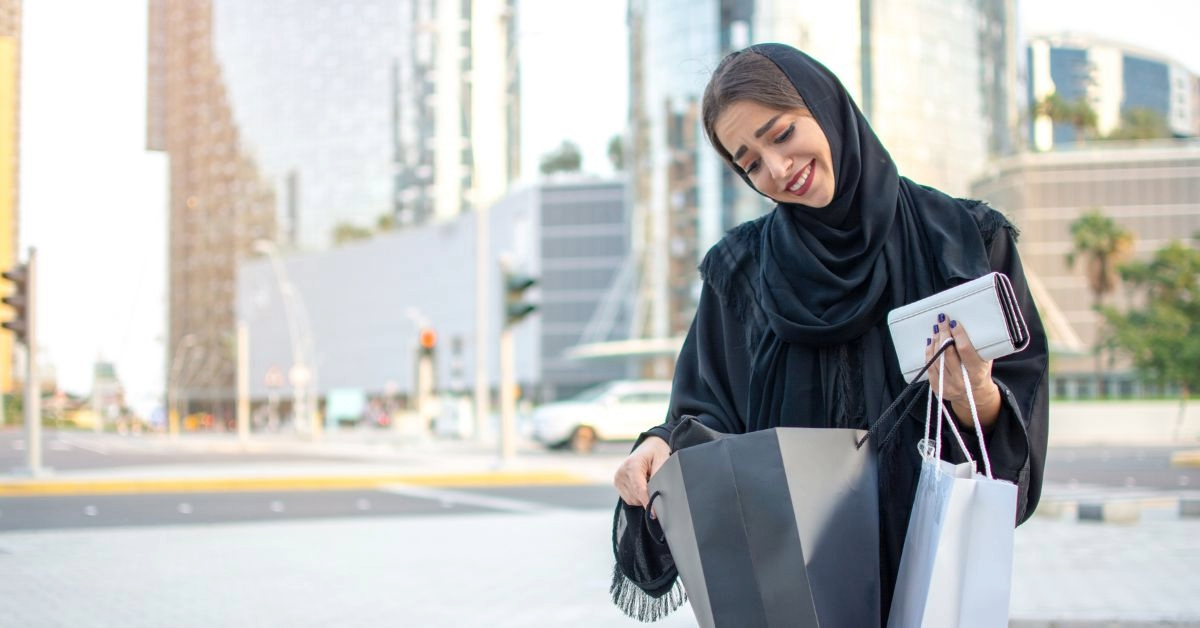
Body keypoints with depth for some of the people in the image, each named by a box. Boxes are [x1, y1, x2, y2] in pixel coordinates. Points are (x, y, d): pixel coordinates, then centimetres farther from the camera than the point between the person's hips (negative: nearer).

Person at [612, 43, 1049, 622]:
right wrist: (665, 443, -17)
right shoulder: (742, 270, 3)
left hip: (930, 548, -1)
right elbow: (711, 412, 3)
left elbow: (1020, 413, -5)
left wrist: (977, 400, -25)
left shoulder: (963, 238, -3)